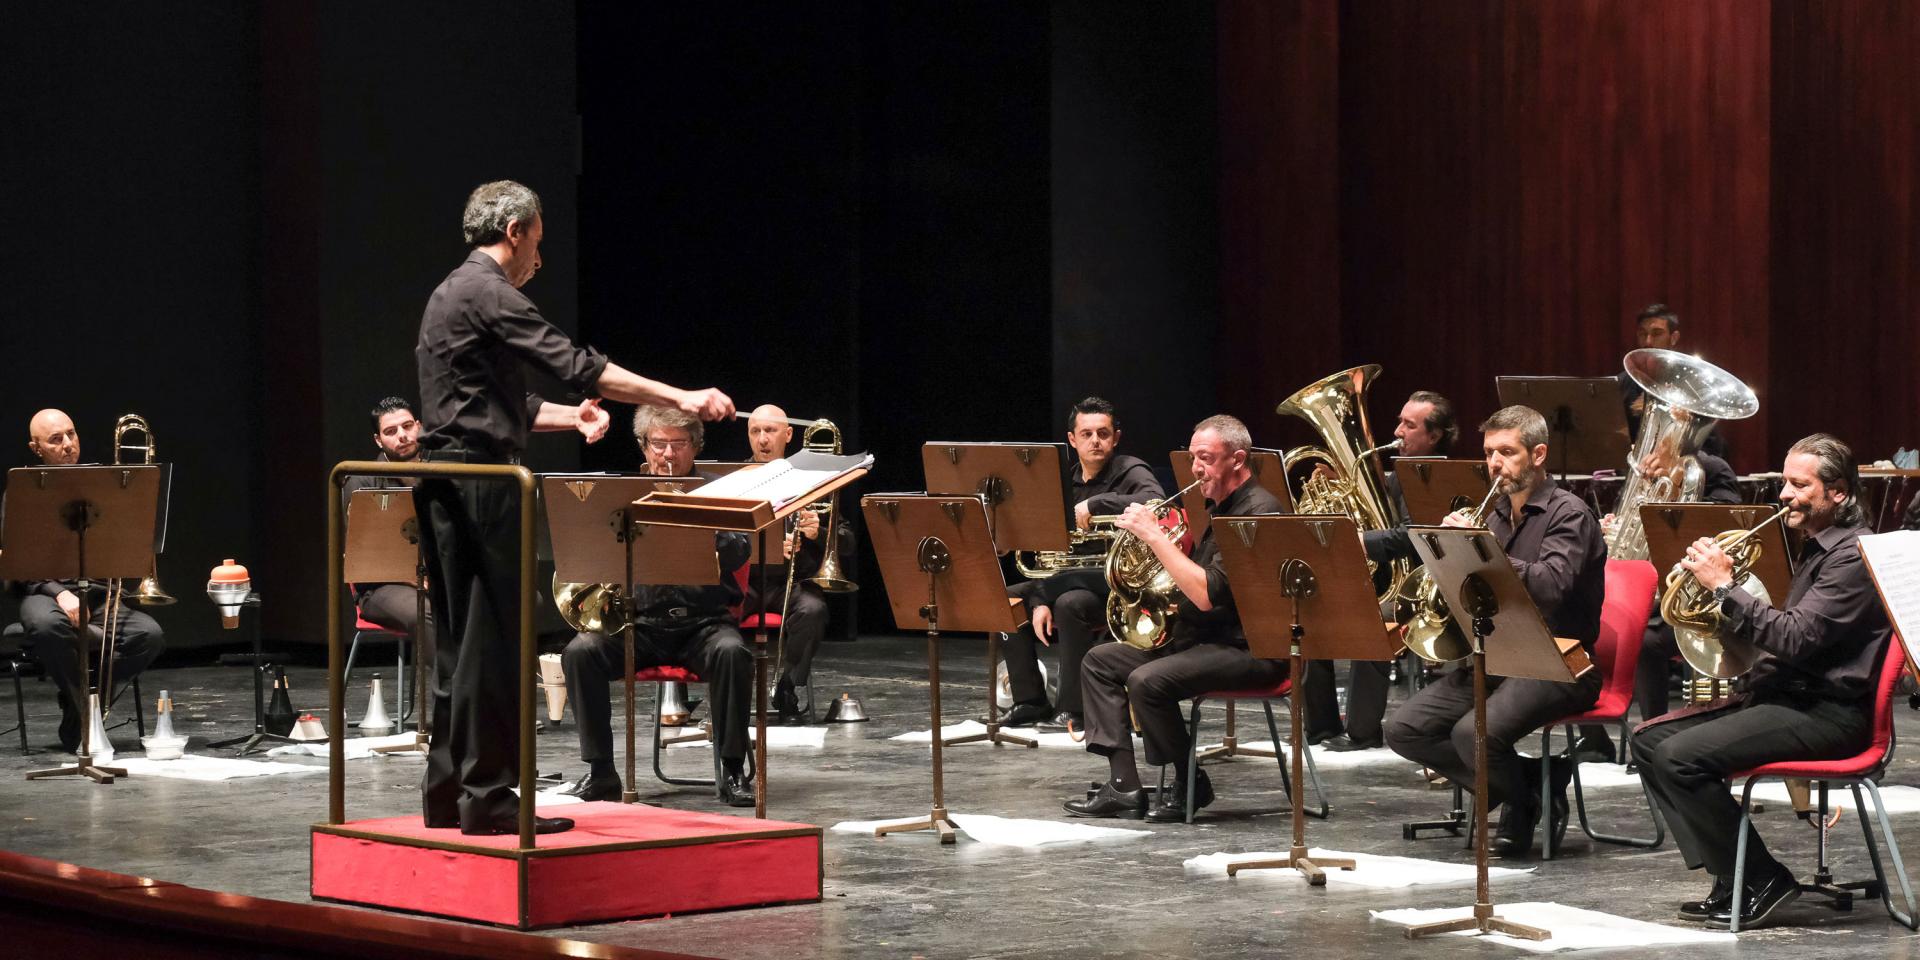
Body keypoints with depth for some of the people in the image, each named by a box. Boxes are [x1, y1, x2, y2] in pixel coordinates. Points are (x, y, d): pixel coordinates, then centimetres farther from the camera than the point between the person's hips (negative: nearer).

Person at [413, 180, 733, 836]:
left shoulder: (450, 295, 21)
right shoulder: (489, 293, -11)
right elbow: (576, 366, -19)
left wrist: (569, 417, 13)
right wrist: (680, 398, -20)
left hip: (443, 483, 10)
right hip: (480, 480, -10)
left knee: (459, 638, 12)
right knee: (491, 640, -8)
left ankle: (447, 793, 15)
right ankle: (487, 798, -7)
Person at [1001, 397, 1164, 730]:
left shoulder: (1130, 472, -9)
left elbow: (1155, 502, -33)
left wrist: (1095, 504, -33)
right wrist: (1040, 601, -6)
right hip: (1074, 577, 7)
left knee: (1070, 603, -34)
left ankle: (1072, 708, -24)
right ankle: (1030, 701, 0)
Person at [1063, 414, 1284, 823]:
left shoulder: (1258, 511, -17)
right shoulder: (1217, 508, 15)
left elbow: (1208, 594, -26)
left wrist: (1154, 535, -23)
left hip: (1250, 649, -11)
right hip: (1200, 636, 11)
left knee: (1148, 680, -30)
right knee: (1100, 661, 6)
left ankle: (1191, 786, -8)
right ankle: (1124, 786, -3)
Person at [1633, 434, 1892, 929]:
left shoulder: (1854, 555, -14)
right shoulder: (1817, 548, 18)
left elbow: (1795, 638, -23)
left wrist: (1724, 587, -20)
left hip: (1829, 712, -11)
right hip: (1787, 693, 11)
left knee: (1680, 757, -23)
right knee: (1649, 740, 3)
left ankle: (1762, 881, -10)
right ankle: (1730, 879, 0)